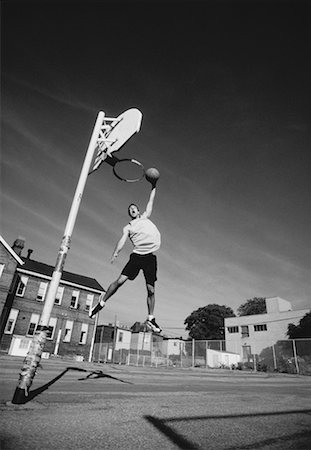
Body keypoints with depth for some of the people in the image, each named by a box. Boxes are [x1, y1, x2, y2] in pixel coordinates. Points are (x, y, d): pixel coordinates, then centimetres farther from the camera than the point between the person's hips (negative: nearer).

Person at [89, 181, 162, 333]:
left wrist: (153, 187, 16)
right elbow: (123, 240, -2)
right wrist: (115, 253, -18)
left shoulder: (145, 217, 20)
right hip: (137, 255, -1)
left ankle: (150, 319, 12)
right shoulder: (127, 227, 14)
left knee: (151, 290, 0)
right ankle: (102, 302, 11)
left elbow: (151, 201, 19)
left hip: (150, 256, 1)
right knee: (120, 280, -10)